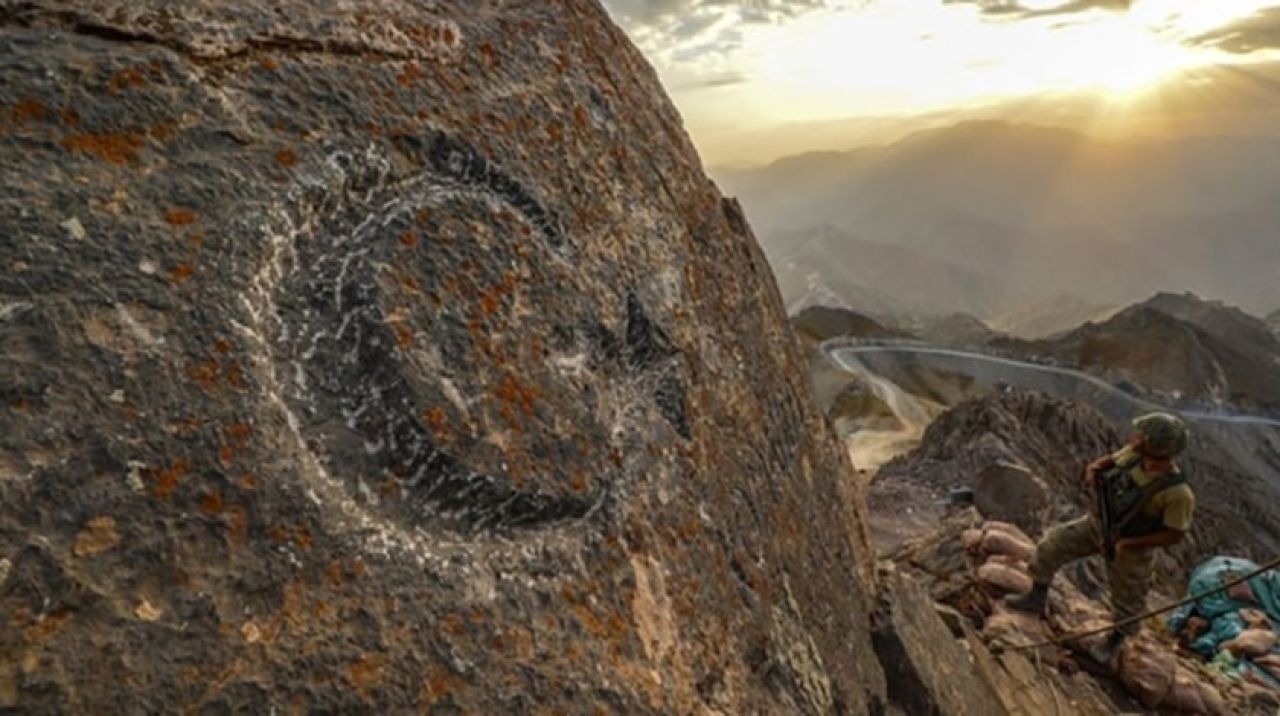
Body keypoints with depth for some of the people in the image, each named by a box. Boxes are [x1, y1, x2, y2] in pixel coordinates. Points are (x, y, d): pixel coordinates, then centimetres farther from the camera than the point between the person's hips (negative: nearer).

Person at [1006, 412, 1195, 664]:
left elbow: (1175, 534, -25)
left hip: (1132, 547, -5)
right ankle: (1037, 598, 22)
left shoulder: (1177, 493, -34)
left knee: (1127, 598, 16)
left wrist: (1126, 543, -26)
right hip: (1098, 523, 5)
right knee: (1051, 546, 1)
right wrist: (1094, 467, -18)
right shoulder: (1135, 453, -19)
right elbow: (1111, 460, 4)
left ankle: (1115, 640, 45)